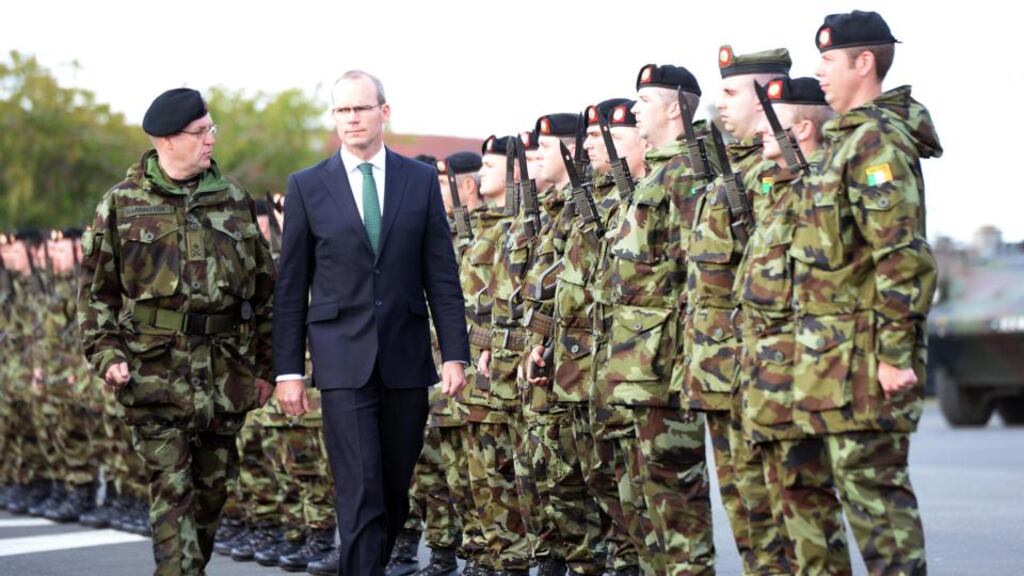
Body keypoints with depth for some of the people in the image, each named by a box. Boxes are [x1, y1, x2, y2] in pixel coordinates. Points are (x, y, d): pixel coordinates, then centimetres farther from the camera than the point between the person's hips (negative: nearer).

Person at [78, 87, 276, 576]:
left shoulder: (234, 199, 9)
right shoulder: (120, 205, 1)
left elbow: (263, 286, 12)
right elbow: (95, 290, 5)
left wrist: (264, 364, 10)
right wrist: (107, 355, -7)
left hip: (226, 370, 3)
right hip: (155, 370, -3)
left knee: (214, 485, 11)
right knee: (171, 489, -8)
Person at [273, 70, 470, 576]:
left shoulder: (421, 179, 7)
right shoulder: (307, 186, 3)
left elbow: (442, 275, 6)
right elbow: (291, 286, 4)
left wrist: (455, 353, 0)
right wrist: (288, 368, 0)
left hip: (406, 357, 2)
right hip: (343, 360, -2)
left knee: (396, 491, 9)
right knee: (360, 492, -9)